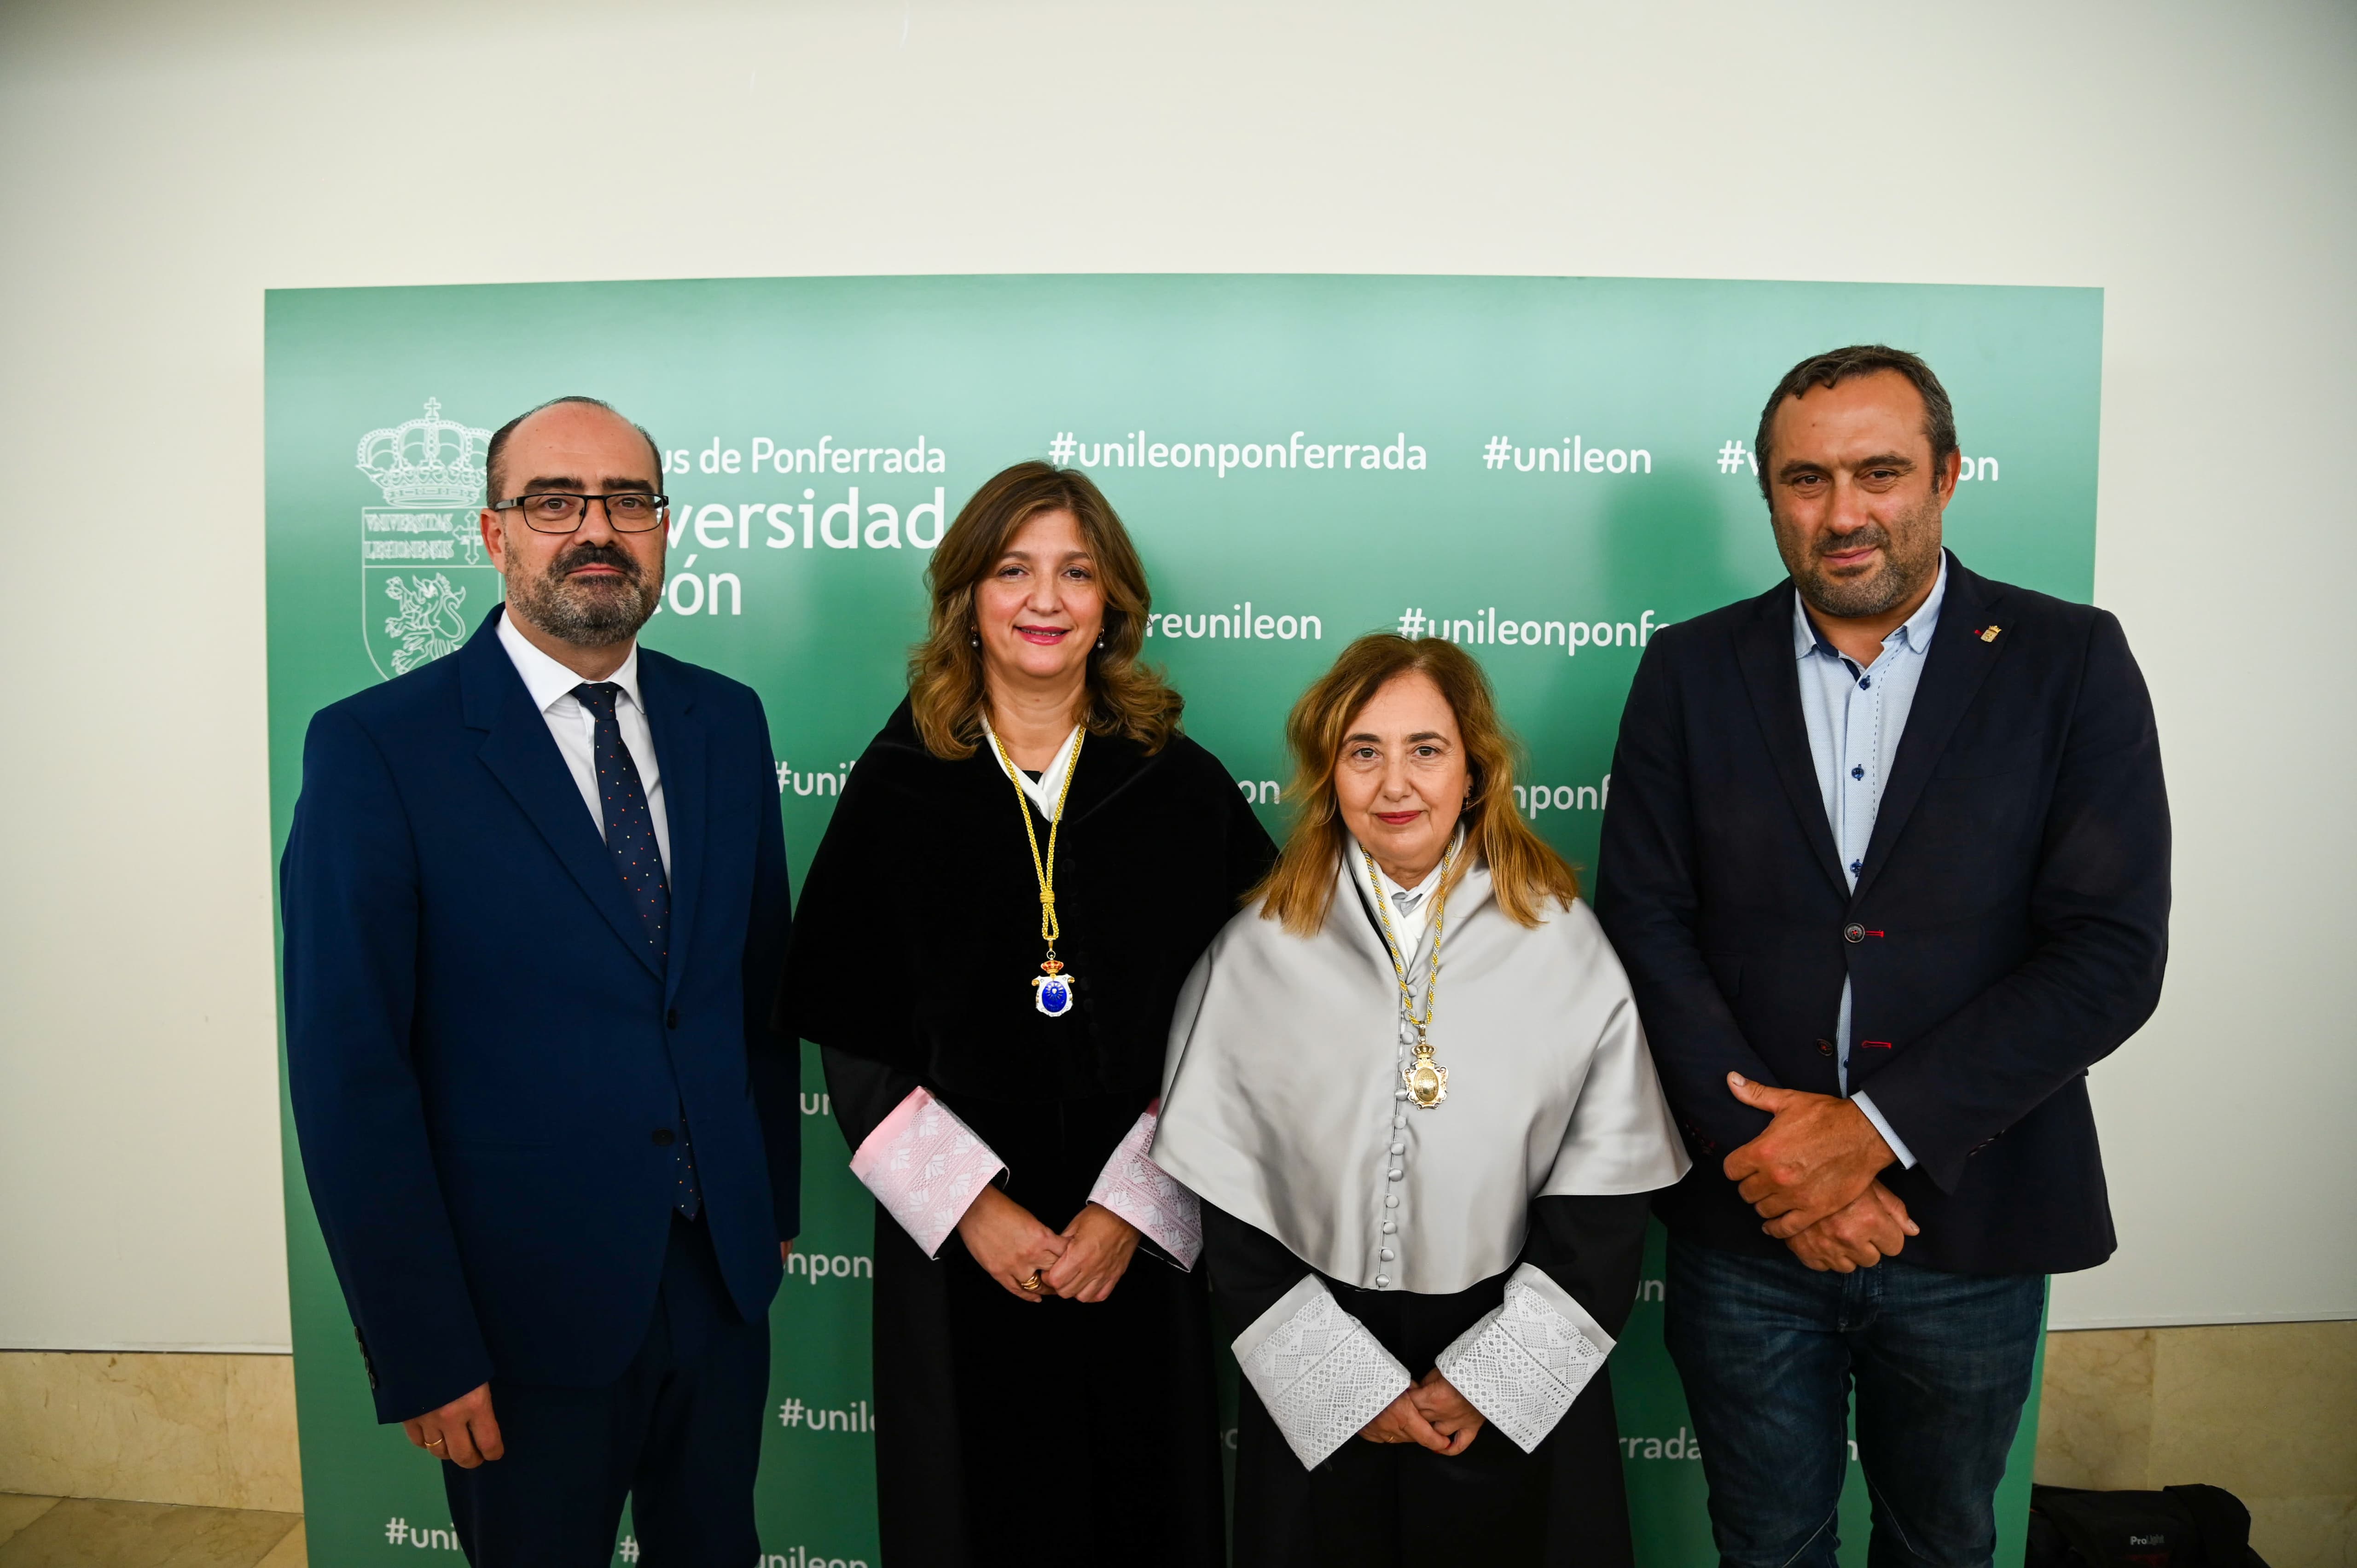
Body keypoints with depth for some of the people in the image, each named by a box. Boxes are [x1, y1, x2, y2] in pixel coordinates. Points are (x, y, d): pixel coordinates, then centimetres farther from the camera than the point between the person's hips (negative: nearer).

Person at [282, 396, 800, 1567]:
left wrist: (777, 1199, 10)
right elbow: (349, 1074, -13)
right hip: (525, 1307, -4)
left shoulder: (726, 723, 2)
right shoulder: (377, 747, -13)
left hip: (723, 1280, 4)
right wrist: (421, 1350, -12)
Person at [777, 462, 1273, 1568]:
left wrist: (1132, 1206, -9)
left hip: (1137, 1238, 1)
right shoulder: (899, 783, -2)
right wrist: (969, 1203, -9)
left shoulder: (1183, 788, -1)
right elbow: (850, 1031, -2)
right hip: (956, 1242, 0)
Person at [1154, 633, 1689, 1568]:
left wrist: (1487, 1376, -8)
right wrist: (1352, 1384, -7)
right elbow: (1228, 1209, -3)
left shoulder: (1564, 944, -5)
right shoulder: (1259, 951, -5)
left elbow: (1606, 1198, -4)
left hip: (1521, 1401, 0)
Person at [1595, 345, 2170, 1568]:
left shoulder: (2070, 663, -5)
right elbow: (1647, 926, -5)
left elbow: (2113, 954, -11)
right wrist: (1764, 1149, -15)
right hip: (1746, 1224, 1)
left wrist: (1875, 1130, -17)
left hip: (1971, 1228, 0)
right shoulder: (1692, 671, -1)